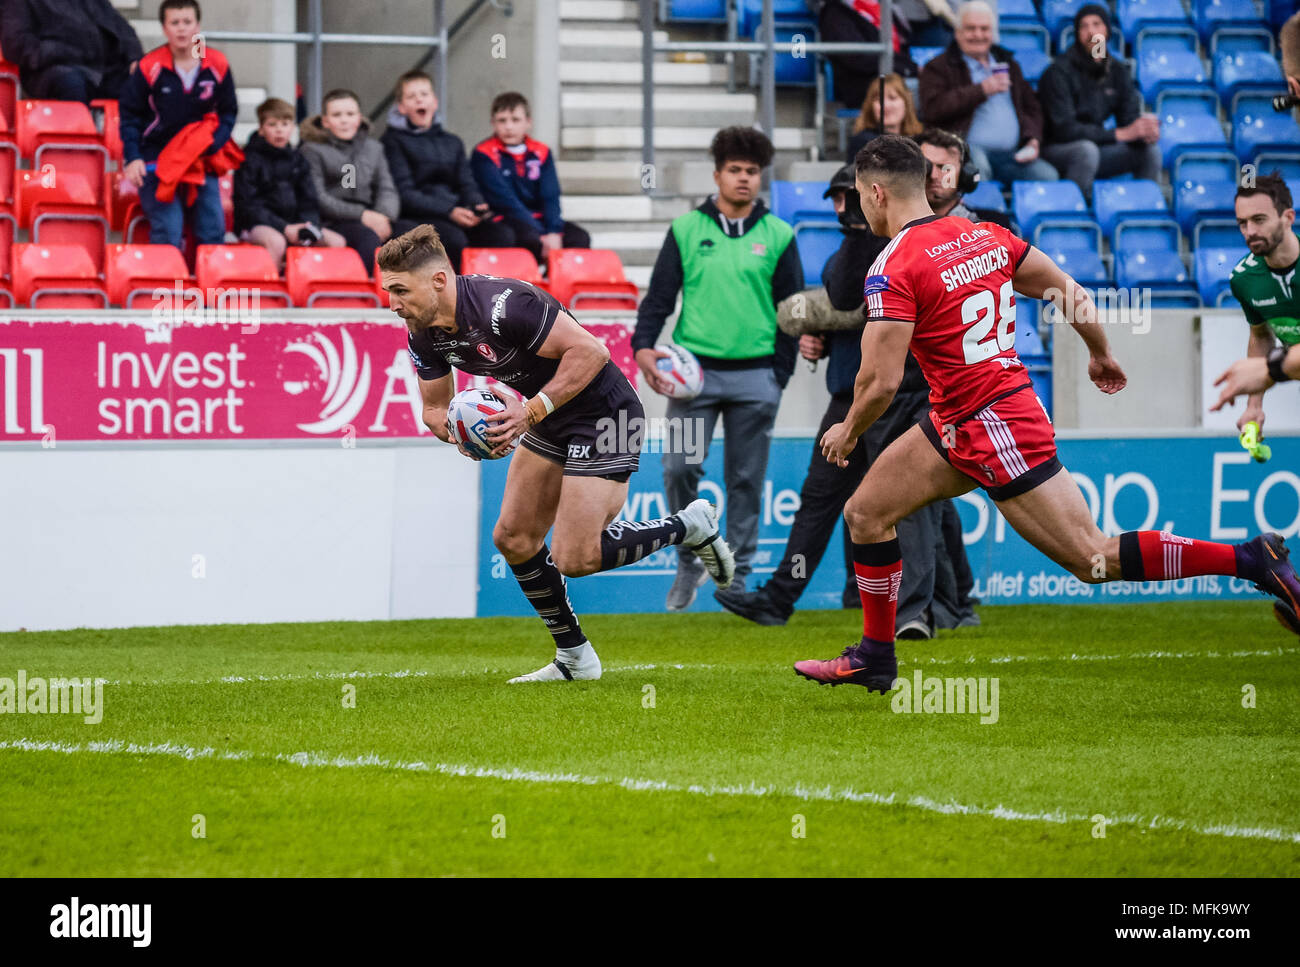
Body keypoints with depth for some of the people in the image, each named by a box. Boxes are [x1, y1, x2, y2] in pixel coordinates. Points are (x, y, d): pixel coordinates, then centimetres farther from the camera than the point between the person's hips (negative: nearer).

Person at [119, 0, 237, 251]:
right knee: (167, 232, -16)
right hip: (156, 160, -3)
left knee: (213, 231, -2)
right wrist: (132, 159, -9)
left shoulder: (217, 66, -2)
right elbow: (128, 115, 0)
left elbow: (228, 113, 9)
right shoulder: (150, 67, -9)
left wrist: (212, 145, -7)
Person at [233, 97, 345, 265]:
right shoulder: (250, 160, -2)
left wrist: (309, 225, -10)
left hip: (292, 225, 6)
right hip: (256, 226, -6)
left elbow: (309, 202, 14)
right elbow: (247, 205, -10)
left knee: (337, 241, -12)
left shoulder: (298, 161, 16)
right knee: (276, 242, -39)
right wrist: (284, 228, -20)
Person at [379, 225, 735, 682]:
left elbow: (591, 351, -29)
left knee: (573, 559, -11)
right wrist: (455, 430, -15)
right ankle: (574, 658, 22)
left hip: (603, 415, -9)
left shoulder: (503, 306, -32)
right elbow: (435, 406, 9)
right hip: (550, 421, 9)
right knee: (513, 539, 8)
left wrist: (532, 411, -30)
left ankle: (690, 527, 8)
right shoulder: (424, 334, -5)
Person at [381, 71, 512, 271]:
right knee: (455, 239, -36)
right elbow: (404, 194, -5)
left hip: (457, 214, 5)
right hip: (417, 217, -5)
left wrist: (478, 206, -8)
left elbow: (467, 185, 18)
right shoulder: (393, 141, 6)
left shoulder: (452, 142, 24)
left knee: (502, 234, -23)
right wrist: (450, 211, -17)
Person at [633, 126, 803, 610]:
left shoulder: (778, 237, 6)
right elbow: (660, 295, 4)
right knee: (679, 467, -9)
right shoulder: (686, 230, 5)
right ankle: (690, 561, 11)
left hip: (755, 376, 0)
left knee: (746, 480, 4)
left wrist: (779, 374, 2)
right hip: (695, 370, 0)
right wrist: (644, 345, -12)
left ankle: (736, 577, 11)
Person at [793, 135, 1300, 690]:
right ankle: (874, 658, 23)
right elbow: (1071, 293, 11)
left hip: (995, 430, -10)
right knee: (865, 513, 14)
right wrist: (1101, 354, 29)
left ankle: (1252, 561, -5)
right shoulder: (983, 236, 6)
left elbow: (881, 382, -20)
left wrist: (848, 432, 0)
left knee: (1093, 559, -4)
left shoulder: (893, 270, -18)